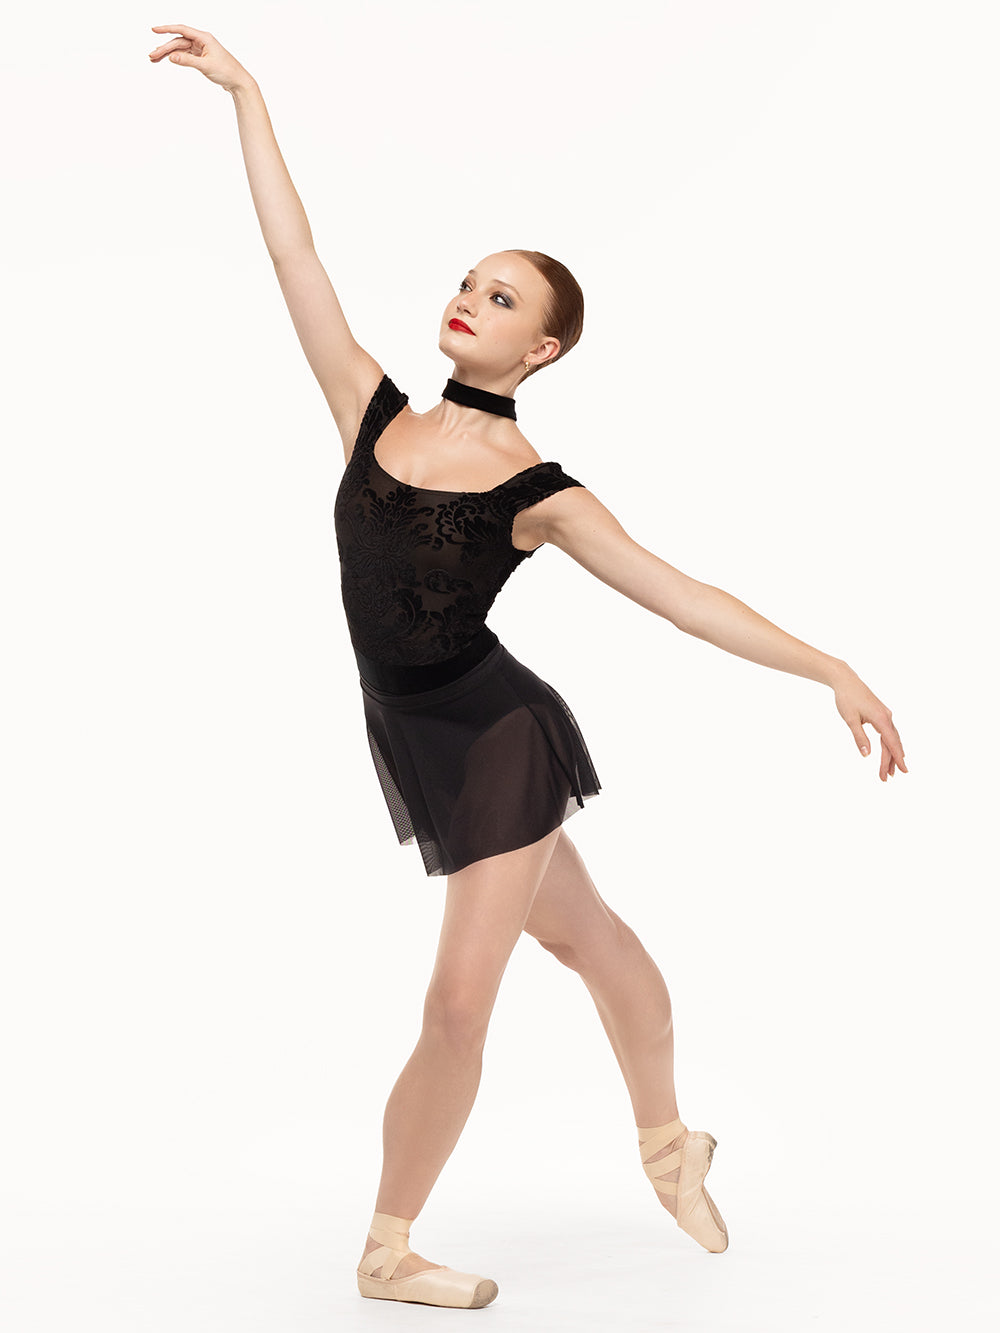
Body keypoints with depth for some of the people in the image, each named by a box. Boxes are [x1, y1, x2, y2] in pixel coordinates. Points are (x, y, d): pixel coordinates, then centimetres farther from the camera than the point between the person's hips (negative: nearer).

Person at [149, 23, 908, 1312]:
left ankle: (388, 1247, 14)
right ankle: (668, 1142, 42)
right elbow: (294, 258, -3)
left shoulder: (535, 491, -12)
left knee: (458, 1002, -4)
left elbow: (675, 591, -12)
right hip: (419, 744, 4)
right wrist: (247, 93, -2)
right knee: (587, 934, 22)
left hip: (497, 736, -4)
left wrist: (831, 670, -16)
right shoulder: (374, 416, -3)